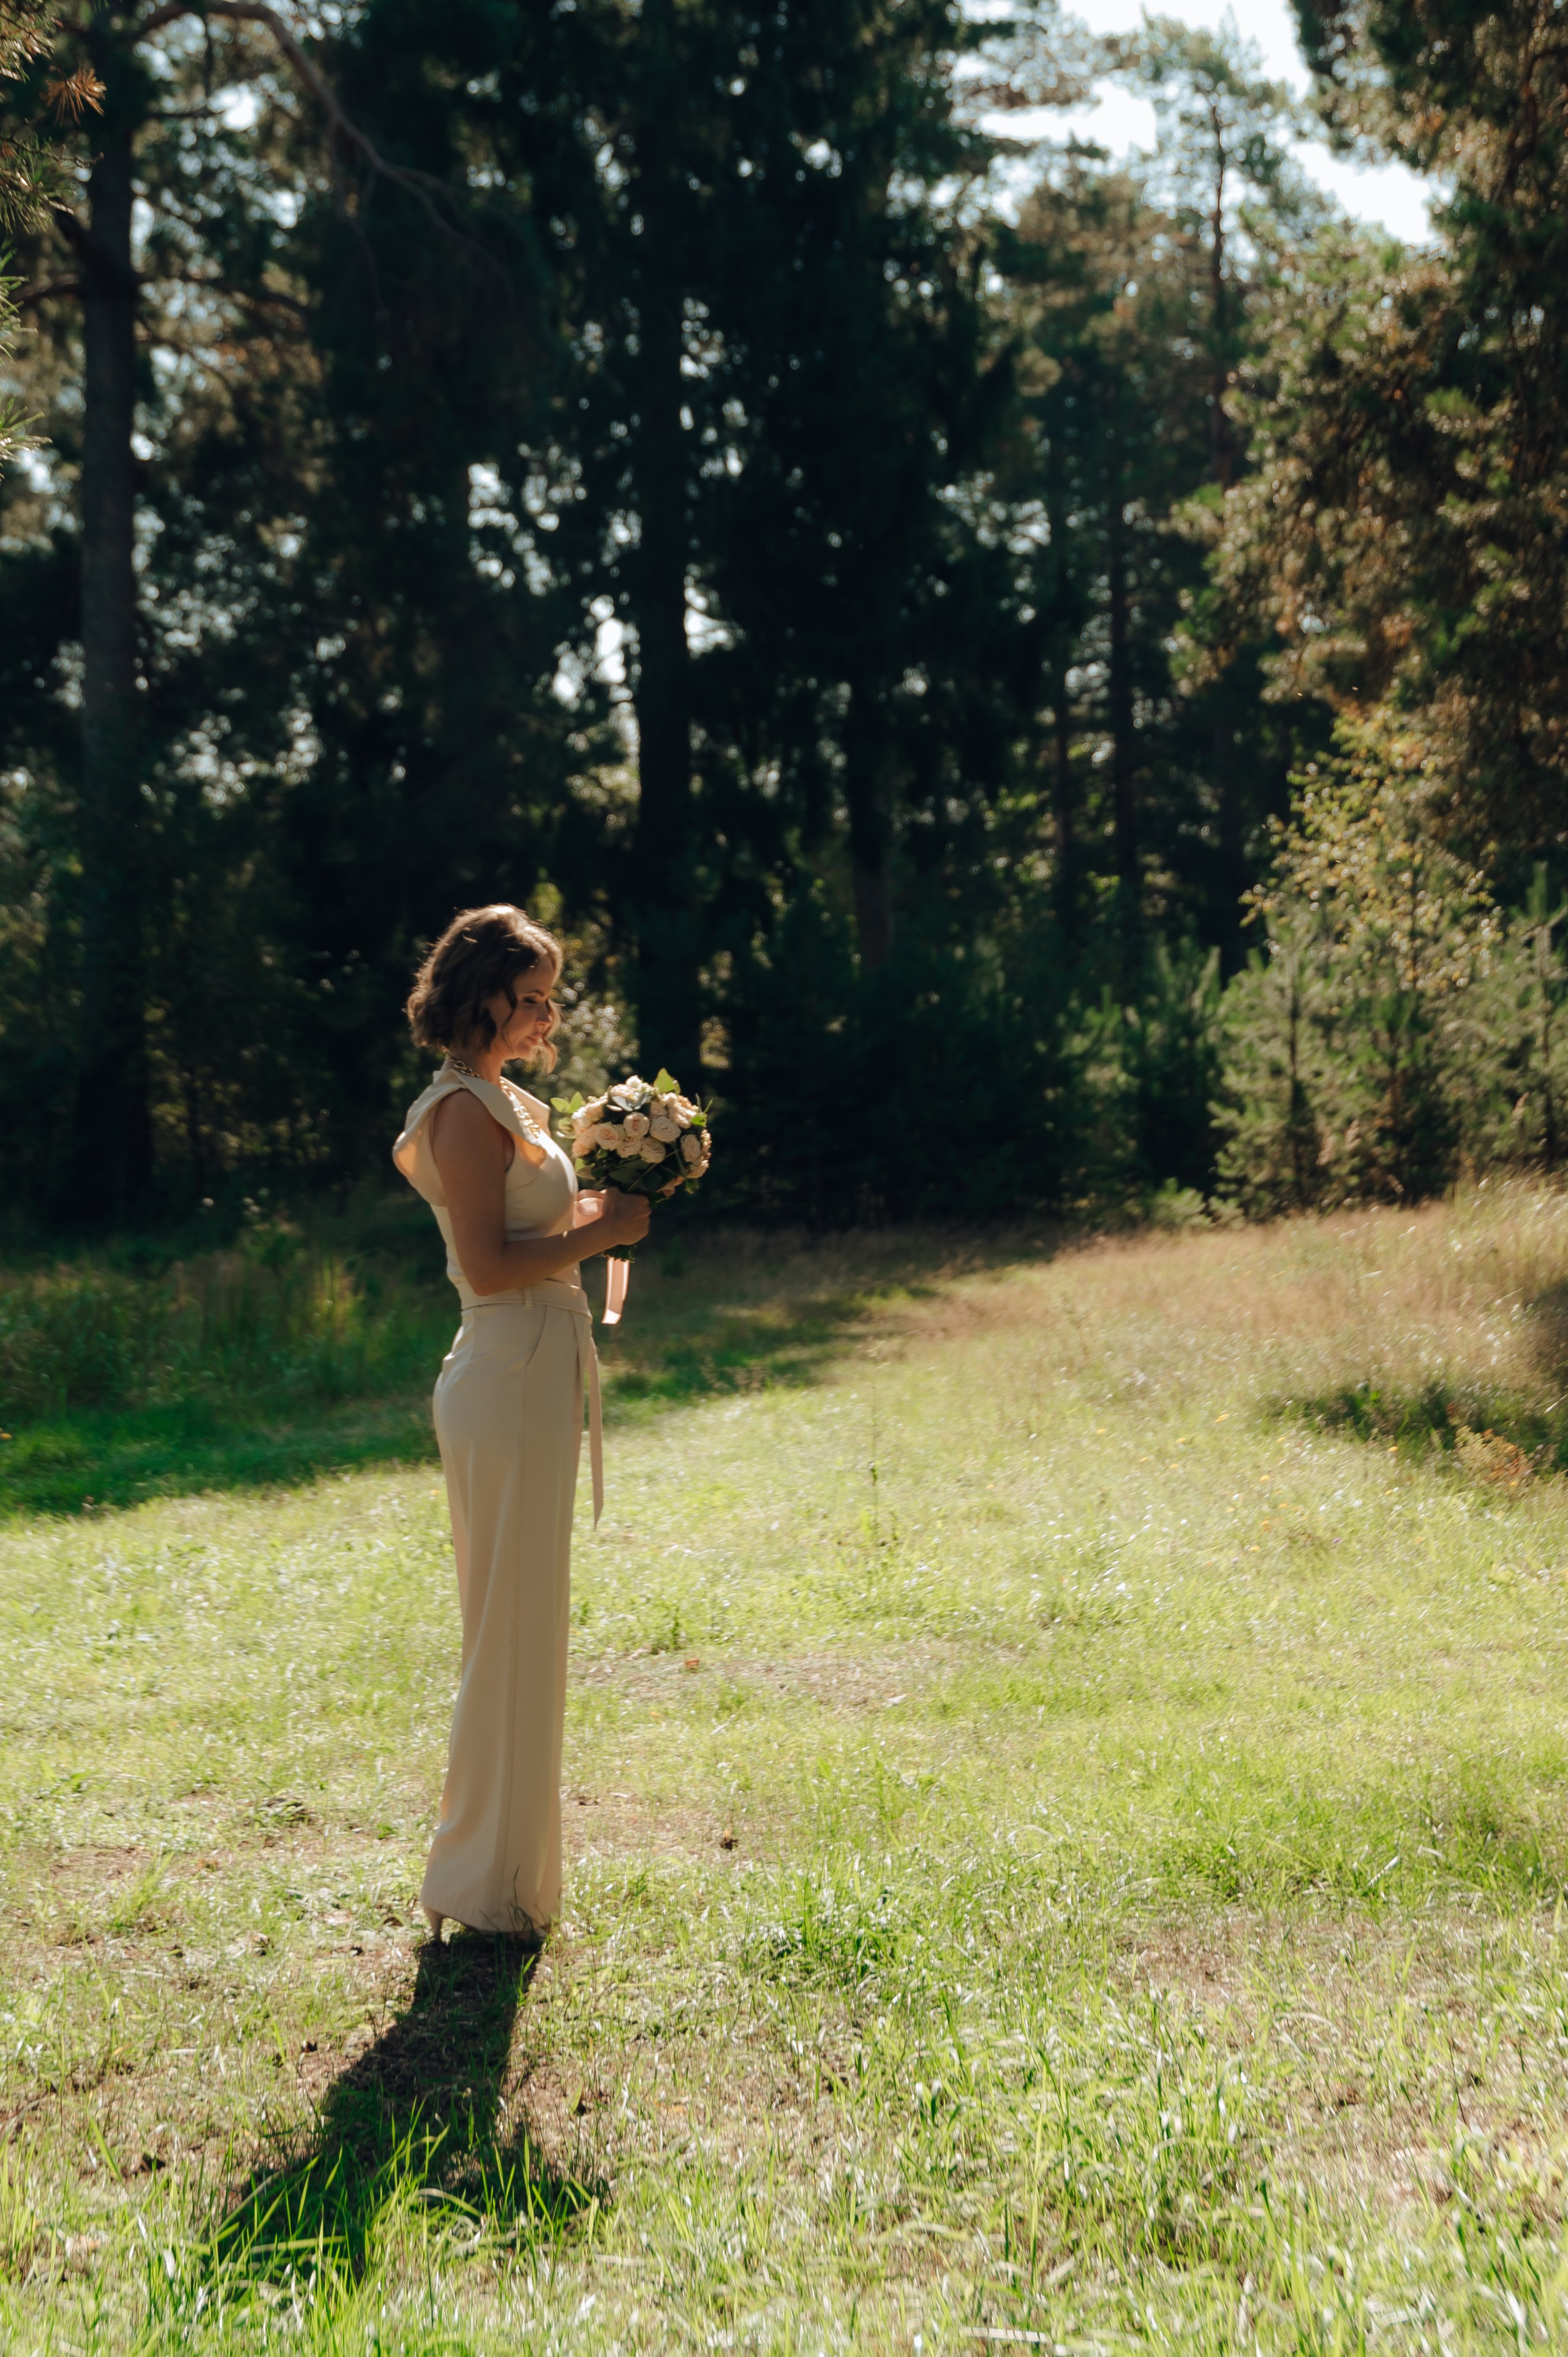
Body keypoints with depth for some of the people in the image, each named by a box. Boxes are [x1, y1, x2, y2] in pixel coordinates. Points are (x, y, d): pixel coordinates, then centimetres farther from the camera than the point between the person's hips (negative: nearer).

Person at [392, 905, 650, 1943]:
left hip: (531, 1380, 10)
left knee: (524, 1627, 16)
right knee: (513, 1631, -2)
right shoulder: (468, 1111, -14)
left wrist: (598, 1209, 8)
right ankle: (485, 1885, 9)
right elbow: (487, 1266, -21)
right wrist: (600, 1233, -13)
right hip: (508, 1382, -10)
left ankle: (510, 1869, 29)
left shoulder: (503, 1103, 16)